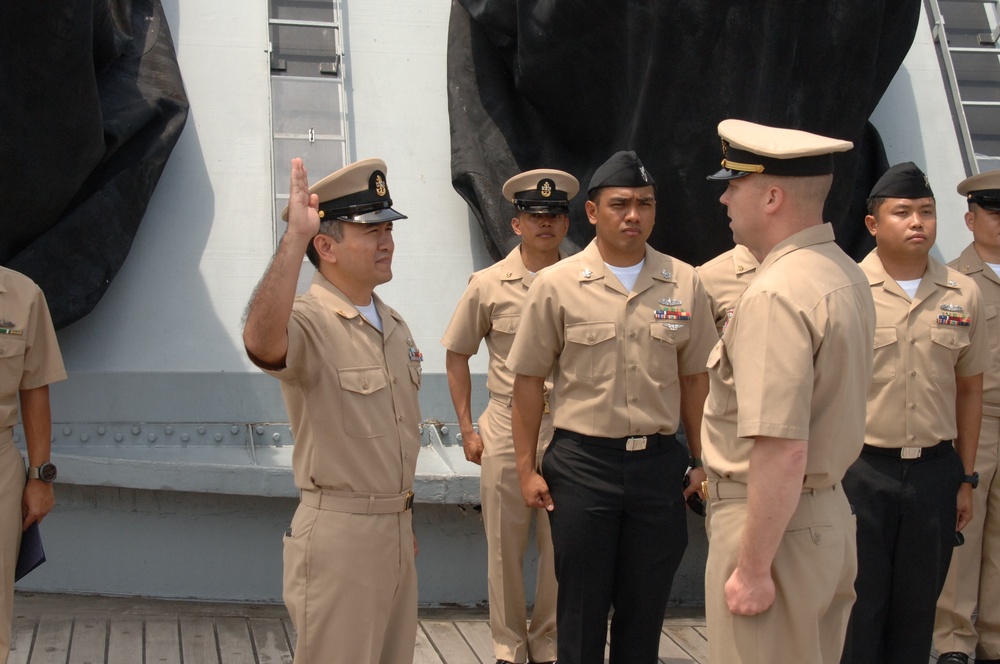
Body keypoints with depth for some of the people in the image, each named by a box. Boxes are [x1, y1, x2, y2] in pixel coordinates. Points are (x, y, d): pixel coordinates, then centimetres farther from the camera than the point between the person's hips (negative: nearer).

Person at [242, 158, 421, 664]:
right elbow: (261, 343, -42)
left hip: (396, 530, 8)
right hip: (338, 533, -8)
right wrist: (294, 238, -44)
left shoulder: (394, 326, 10)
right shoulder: (307, 321, -16)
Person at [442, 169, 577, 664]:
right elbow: (457, 355, 9)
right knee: (505, 547, 6)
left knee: (560, 547, 8)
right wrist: (467, 429, 4)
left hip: (566, 431, 0)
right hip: (506, 429, 0)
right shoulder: (488, 285, 1)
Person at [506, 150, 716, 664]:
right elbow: (529, 380, 1)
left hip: (659, 461, 2)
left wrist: (703, 461, 8)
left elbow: (695, 378, 10)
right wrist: (527, 467, -1)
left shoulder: (684, 284, 4)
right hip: (582, 462, -2)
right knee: (581, 607, 8)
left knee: (645, 605, 11)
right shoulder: (556, 285, -3)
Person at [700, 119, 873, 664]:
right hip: (830, 512, 10)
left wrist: (754, 569, -21)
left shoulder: (775, 297, -22)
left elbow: (782, 451, -27)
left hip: (775, 521, -10)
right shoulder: (846, 276, 9)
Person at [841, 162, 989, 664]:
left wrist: (965, 478, 11)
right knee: (857, 607, 4)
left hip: (935, 469, 3)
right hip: (860, 468, -3)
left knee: (917, 605, 13)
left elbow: (968, 390, 12)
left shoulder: (963, 295, 5)